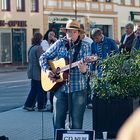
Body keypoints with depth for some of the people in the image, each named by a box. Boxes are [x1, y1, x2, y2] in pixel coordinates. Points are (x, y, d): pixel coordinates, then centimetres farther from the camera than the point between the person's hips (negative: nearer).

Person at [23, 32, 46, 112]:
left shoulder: (31, 48, 11)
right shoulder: (38, 48, -17)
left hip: (32, 72, 9)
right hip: (38, 72, -9)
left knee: (34, 90, 14)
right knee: (41, 90, 1)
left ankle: (28, 105, 11)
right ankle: (41, 107, 6)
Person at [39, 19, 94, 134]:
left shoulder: (85, 47, -1)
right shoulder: (60, 44, 7)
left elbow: (87, 66, -11)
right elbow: (43, 57, 14)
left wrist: (84, 69, -34)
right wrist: (47, 70, -3)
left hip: (78, 89, -2)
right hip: (60, 87, 2)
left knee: (77, 123, 2)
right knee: (58, 121, 5)